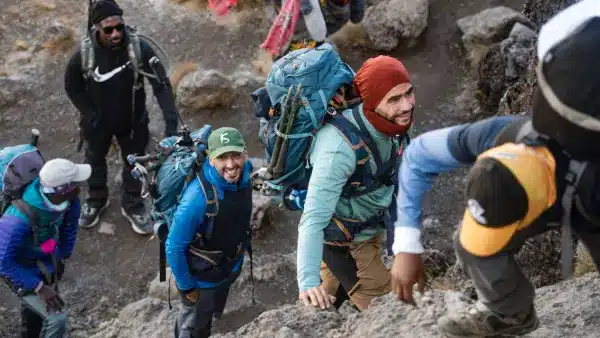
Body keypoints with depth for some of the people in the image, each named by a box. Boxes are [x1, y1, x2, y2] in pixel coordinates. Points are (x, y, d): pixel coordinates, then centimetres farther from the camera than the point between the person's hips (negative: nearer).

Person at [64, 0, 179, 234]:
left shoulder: (140, 49, -30)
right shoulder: (84, 55, -28)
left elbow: (161, 85, -25)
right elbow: (72, 88, -9)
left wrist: (171, 121, -34)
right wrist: (90, 115, -13)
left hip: (133, 121, 0)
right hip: (97, 122, 1)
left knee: (134, 163, 20)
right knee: (95, 161, 26)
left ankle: (132, 206, 46)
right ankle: (96, 200, 54)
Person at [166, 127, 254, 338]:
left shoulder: (244, 173, -19)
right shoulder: (197, 198, -39)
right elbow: (174, 247, -28)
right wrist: (186, 287, -17)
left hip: (232, 268, 6)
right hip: (202, 277, -6)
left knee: (214, 315, 32)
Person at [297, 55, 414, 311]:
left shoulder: (389, 122, -14)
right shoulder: (340, 146, -39)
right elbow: (313, 218, -43)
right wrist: (308, 283, -51)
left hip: (369, 230, 8)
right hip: (345, 241, -8)